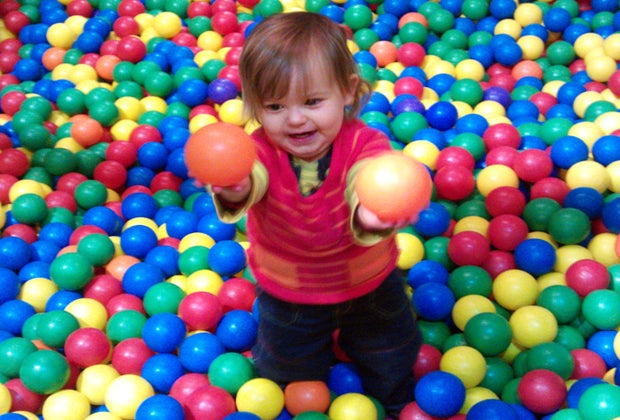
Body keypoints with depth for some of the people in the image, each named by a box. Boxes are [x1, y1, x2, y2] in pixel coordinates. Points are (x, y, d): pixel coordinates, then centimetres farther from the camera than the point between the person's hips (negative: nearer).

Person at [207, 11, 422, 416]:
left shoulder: (366, 145, -28)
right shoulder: (260, 152, -26)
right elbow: (252, 179, -49)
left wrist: (368, 215, -73)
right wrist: (235, 192, -74)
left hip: (370, 287, 0)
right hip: (287, 296, 1)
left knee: (392, 366, 22)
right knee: (292, 381, 22)